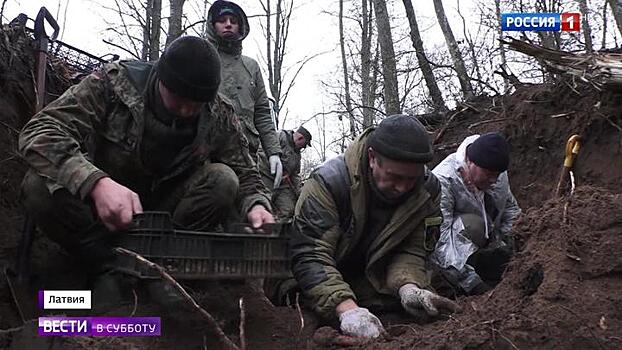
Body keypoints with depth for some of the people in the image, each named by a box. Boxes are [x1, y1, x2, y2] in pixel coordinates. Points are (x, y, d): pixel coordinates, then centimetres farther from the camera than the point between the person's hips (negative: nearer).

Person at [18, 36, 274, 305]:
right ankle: (110, 271, -13)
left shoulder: (219, 116, -11)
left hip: (164, 209, 2)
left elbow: (245, 174, -4)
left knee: (222, 180, -22)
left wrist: (256, 205, -29)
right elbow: (37, 132, -29)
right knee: (40, 186, -30)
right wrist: (96, 182, -48)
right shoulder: (112, 83, -20)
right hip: (101, 205, -2)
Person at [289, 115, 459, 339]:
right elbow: (309, 255, -33)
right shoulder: (329, 182, -27)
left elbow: (410, 250, -11)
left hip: (372, 280, 3)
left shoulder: (427, 190, -13)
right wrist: (346, 307, -47)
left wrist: (407, 285, -34)